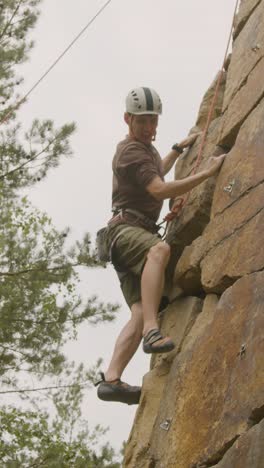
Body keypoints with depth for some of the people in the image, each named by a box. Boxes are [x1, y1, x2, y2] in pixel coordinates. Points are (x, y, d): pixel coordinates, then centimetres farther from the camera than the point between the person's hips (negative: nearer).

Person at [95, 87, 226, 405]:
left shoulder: (144, 147, 25)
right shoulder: (131, 150, -7)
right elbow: (160, 190, -19)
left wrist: (179, 148, 44)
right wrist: (207, 172, -18)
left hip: (140, 233, 9)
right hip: (125, 228, -9)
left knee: (140, 311, -11)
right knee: (159, 249, -43)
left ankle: (111, 379, -23)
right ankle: (152, 330, -55)